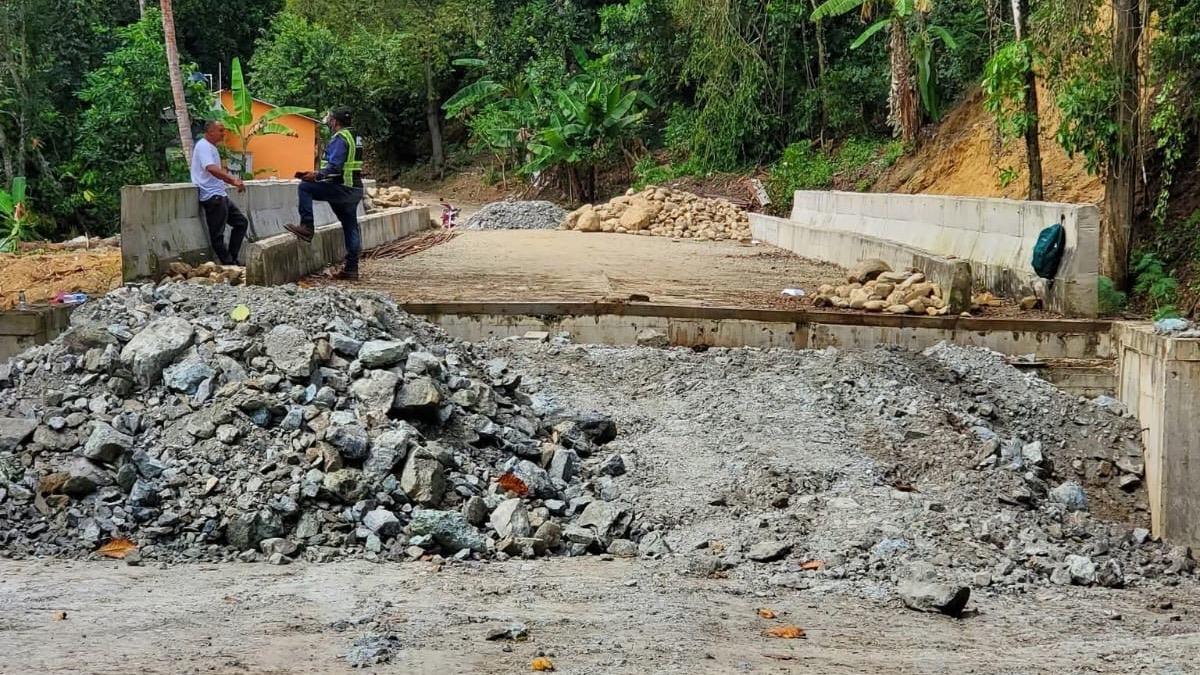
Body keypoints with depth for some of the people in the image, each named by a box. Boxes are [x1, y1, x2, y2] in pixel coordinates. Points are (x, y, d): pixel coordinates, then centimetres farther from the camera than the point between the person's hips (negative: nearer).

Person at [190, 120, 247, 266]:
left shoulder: (211, 147, 21)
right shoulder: (203, 146, -11)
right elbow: (211, 169, -27)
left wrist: (234, 182, 16)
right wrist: (233, 179, -31)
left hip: (220, 195, 11)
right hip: (212, 197, -11)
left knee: (241, 222, 13)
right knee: (217, 234, -6)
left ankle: (231, 258, 15)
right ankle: (228, 264, -5)